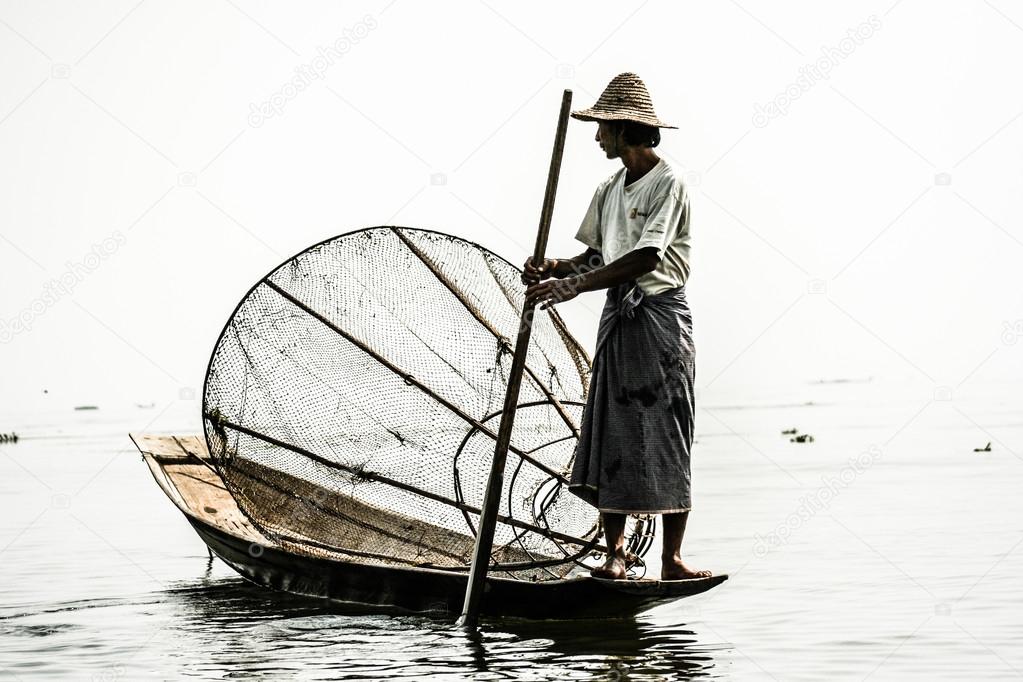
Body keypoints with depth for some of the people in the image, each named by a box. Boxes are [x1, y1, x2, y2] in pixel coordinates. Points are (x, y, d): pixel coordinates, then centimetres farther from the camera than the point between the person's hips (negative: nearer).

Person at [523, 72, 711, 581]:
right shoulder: (610, 189, 16)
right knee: (609, 432, 1)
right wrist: (552, 270, -5)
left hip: (660, 315, -7)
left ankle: (671, 557, -2)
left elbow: (646, 257, -20)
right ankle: (615, 553, 5)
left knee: (666, 434, -5)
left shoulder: (667, 182, -9)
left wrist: (573, 286, -24)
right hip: (618, 316, 7)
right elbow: (596, 255, 16)